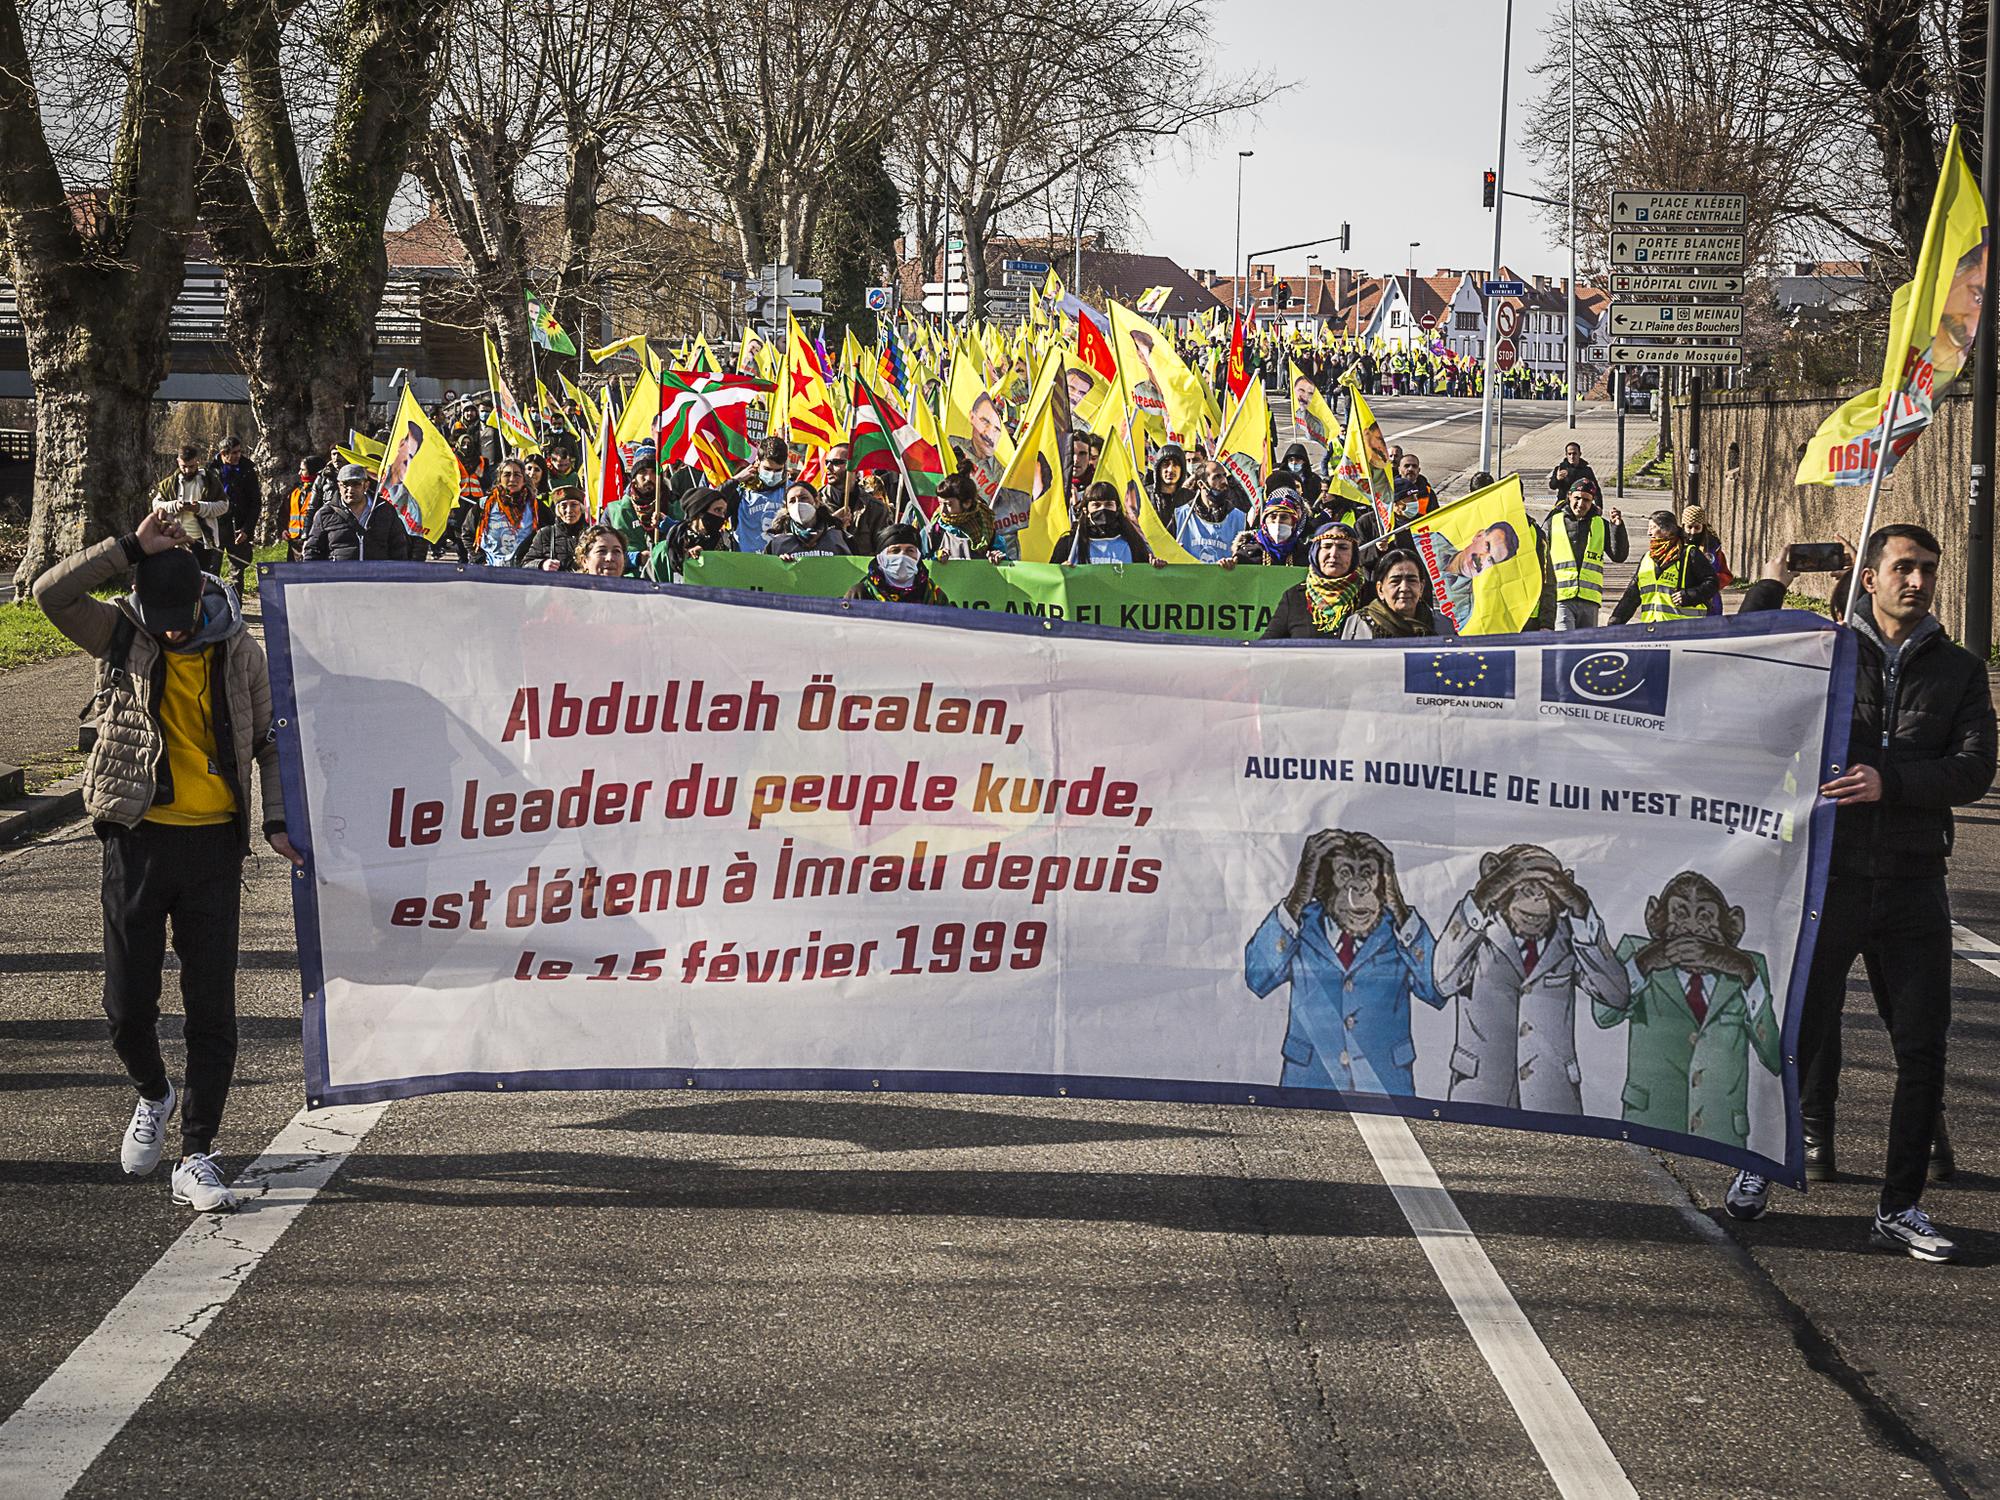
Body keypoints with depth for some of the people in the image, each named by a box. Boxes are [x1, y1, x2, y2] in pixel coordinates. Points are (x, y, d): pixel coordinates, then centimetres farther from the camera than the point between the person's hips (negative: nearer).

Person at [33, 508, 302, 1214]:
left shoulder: (240, 652, 4)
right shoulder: (124, 636, 0)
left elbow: (268, 741, 14)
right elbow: (52, 592, -17)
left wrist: (277, 822, 3)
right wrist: (135, 546, -17)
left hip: (214, 844, 1)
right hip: (138, 838, 0)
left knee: (212, 1008, -1)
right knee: (128, 1004, 1)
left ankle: (197, 1157, 6)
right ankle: (154, 1094, 32)